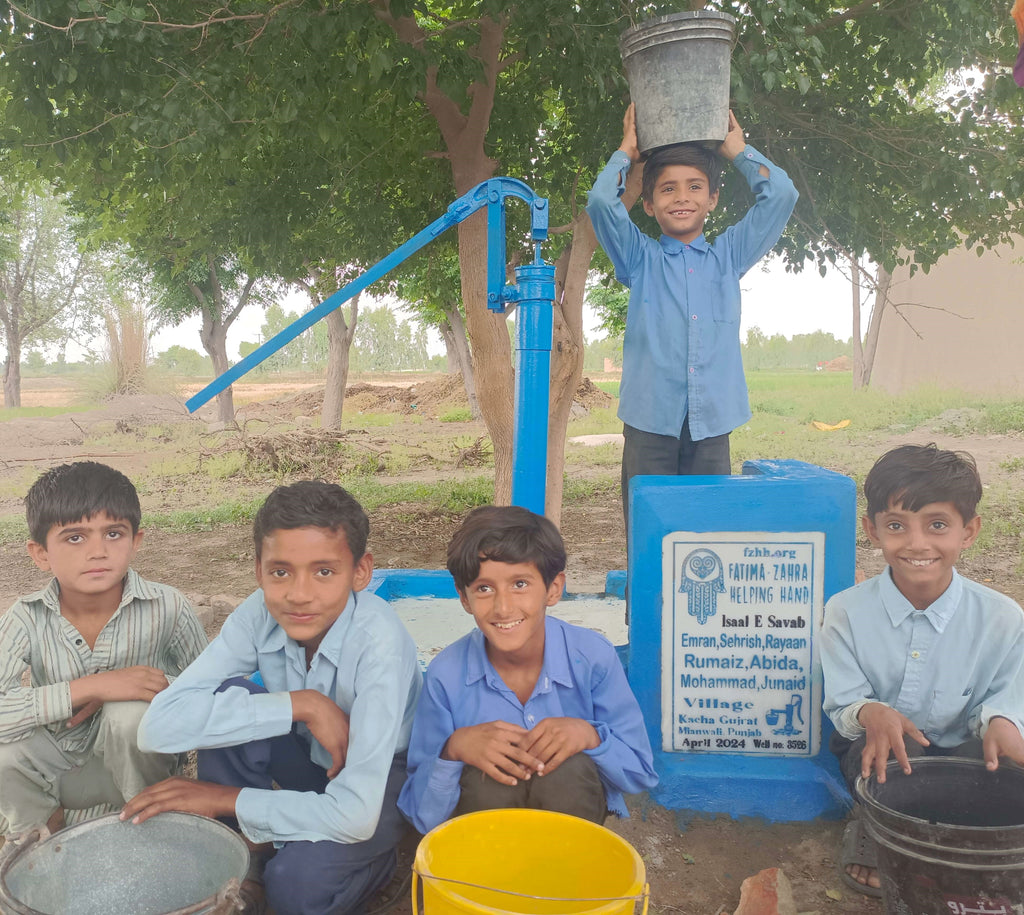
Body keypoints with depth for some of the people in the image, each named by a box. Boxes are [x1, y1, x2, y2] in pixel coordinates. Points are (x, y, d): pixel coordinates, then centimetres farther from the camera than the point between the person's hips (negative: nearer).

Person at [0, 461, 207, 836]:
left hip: (135, 761, -1)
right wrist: (88, 687, -38)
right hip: (58, 766, 2)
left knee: (130, 714, -32)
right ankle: (43, 826, 8)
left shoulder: (165, 607, -19)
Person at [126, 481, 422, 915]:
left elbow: (355, 813, -37)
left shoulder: (379, 640, -35)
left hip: (383, 777, -4)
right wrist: (301, 704, -35)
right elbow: (158, 726, -29)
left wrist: (224, 798, -28)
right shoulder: (259, 615, -22)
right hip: (310, 757, 4)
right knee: (230, 696, -23)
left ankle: (376, 863, 4)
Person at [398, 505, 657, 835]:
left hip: (571, 810, 1)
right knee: (484, 776, -32)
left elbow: (640, 772, -8)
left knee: (570, 770, -30)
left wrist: (589, 736, -28)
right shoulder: (446, 674, -17)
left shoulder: (594, 657, -16)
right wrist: (455, 749, -32)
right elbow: (422, 816, -13)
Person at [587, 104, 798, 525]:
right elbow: (601, 201, -5)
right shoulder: (640, 260, 9)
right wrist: (625, 152, 10)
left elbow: (781, 195, 7)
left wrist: (738, 150, 17)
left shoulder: (729, 256, 15)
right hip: (650, 422, -2)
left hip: (712, 424, 2)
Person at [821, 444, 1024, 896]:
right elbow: (843, 704, -10)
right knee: (897, 744, -33)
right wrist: (870, 713, -34)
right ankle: (874, 840, -2)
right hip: (877, 755, -1)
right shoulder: (847, 612, -12)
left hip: (957, 756, 1)